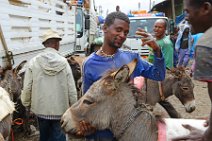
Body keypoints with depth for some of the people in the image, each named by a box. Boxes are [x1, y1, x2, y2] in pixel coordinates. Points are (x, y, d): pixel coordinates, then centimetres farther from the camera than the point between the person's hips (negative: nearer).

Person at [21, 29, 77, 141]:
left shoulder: (34, 62, -9)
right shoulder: (63, 62, -11)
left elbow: (27, 88, -6)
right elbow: (71, 88, -9)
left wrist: (26, 104, 12)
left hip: (41, 108, 1)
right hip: (60, 109, -1)